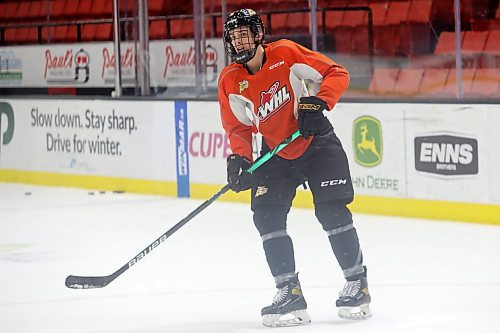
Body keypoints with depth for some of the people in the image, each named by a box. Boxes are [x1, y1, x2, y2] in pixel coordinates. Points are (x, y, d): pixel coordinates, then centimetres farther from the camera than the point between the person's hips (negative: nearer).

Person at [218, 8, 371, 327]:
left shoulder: (286, 54, -16)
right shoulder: (230, 81, -5)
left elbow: (337, 74, -12)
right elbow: (237, 127, 3)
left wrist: (317, 104, -26)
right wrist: (239, 158, -14)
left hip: (316, 142, -4)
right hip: (276, 154, 4)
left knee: (331, 211, -10)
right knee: (267, 215, -10)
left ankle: (358, 283, 5)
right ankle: (290, 292, -3)